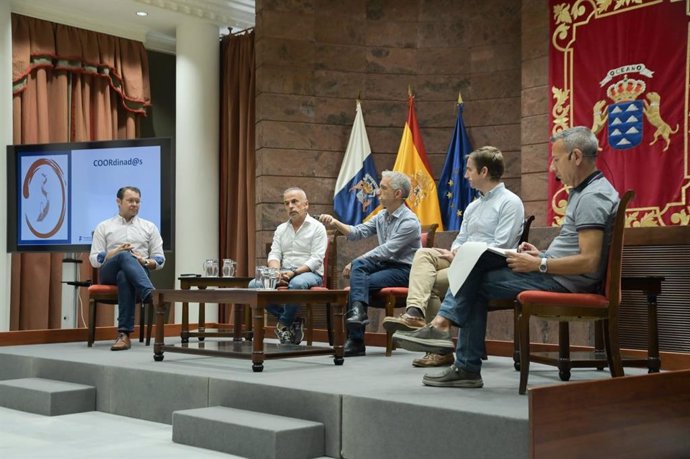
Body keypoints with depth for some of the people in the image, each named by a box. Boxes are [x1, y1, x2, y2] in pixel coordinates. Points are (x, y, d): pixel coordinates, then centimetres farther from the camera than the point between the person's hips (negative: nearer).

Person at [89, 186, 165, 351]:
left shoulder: (149, 227, 19)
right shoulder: (104, 227, 17)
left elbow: (160, 259, 14)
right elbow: (94, 259, 9)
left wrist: (145, 262, -8)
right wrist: (117, 252, -7)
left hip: (138, 271, 1)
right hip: (109, 273, 0)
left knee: (124, 277, -40)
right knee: (125, 257, -38)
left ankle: (124, 334, -48)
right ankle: (151, 294, -61)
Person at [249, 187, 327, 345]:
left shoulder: (317, 227, 0)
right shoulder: (281, 229, 17)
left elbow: (316, 259, -10)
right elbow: (274, 254, 8)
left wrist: (294, 272, -23)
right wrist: (277, 272, -15)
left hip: (309, 273, -5)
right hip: (284, 274, 5)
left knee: (297, 283, -41)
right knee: (254, 284, -20)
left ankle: (284, 323, -13)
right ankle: (291, 320, -10)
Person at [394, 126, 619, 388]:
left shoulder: (593, 197, -19)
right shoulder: (584, 191, 15)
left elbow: (589, 262, -27)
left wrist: (539, 265, -18)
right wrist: (541, 255, 6)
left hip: (563, 281, -10)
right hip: (555, 272, 10)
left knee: (478, 283, -4)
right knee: (477, 260, 5)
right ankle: (441, 323, -4)